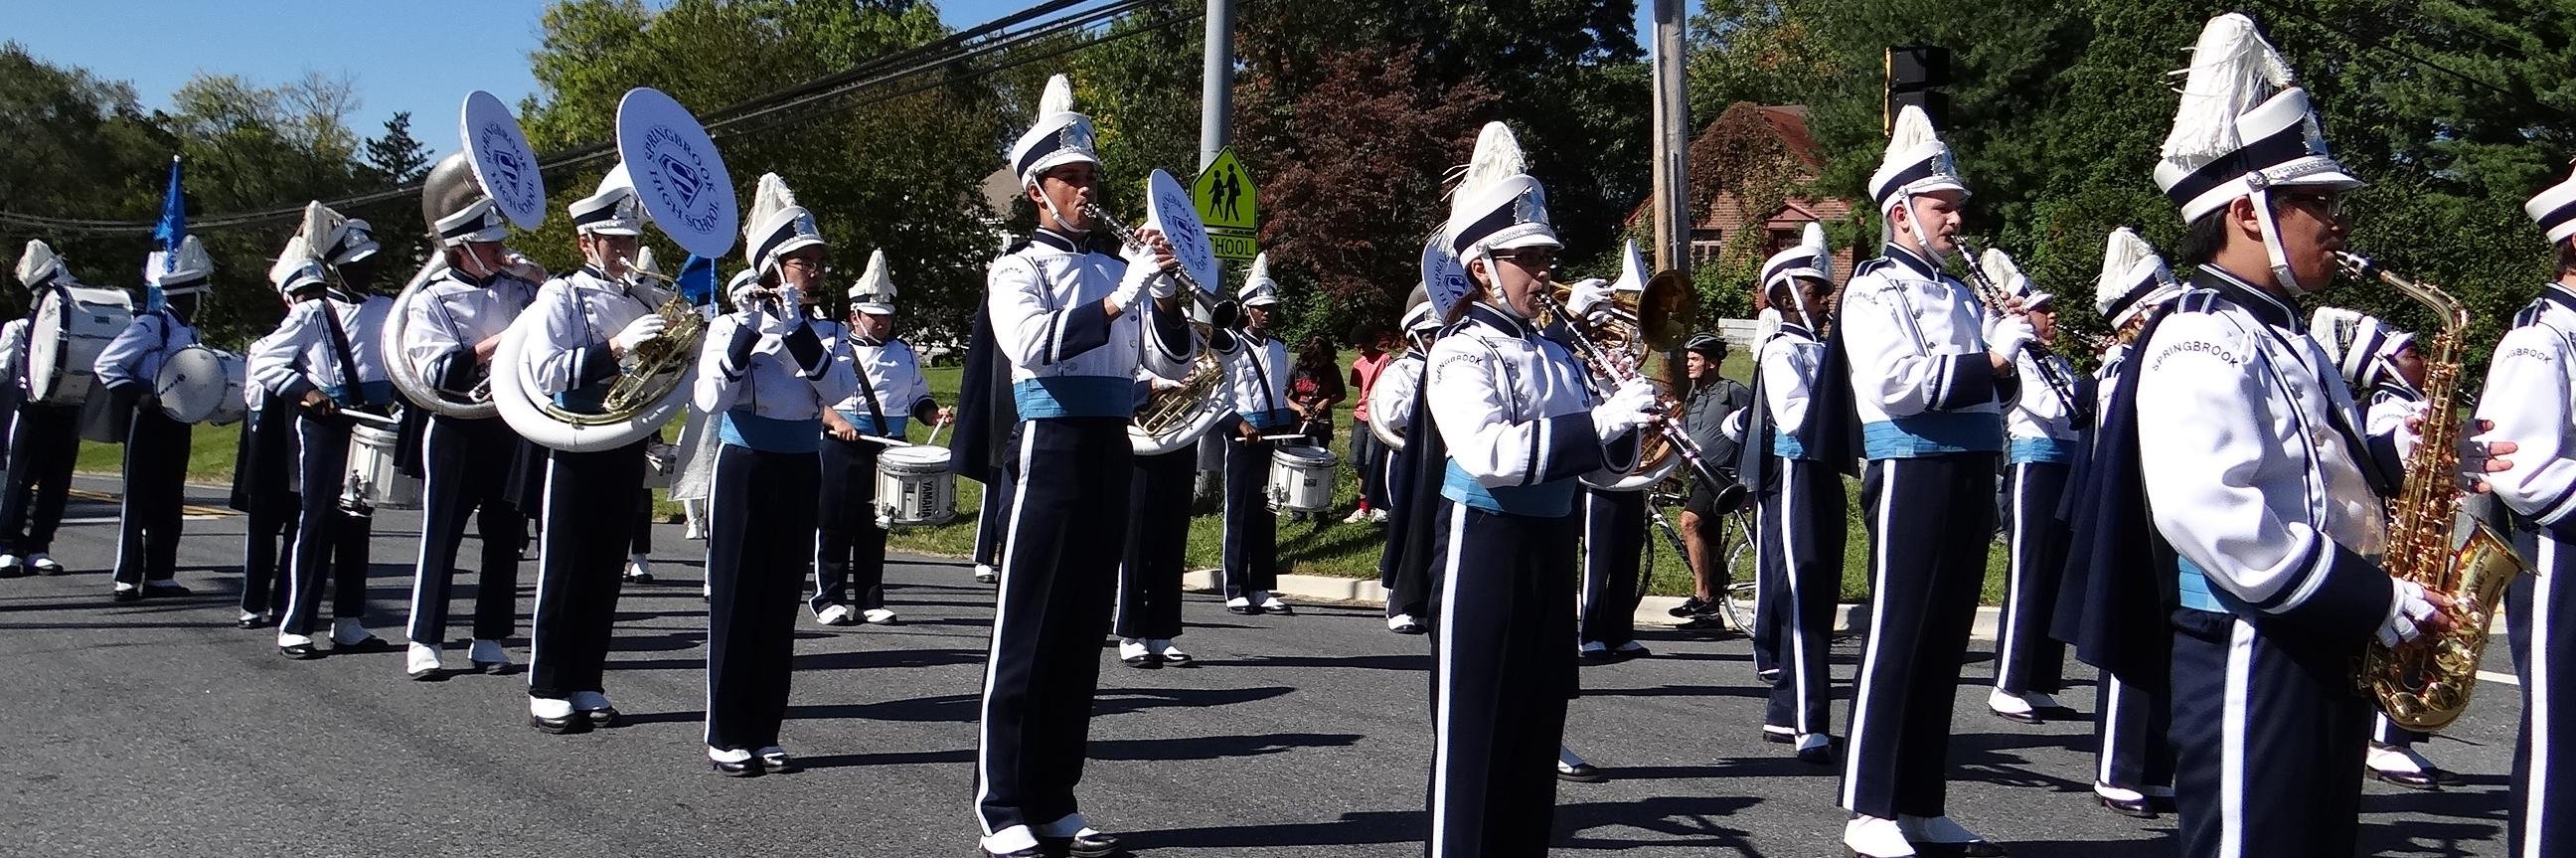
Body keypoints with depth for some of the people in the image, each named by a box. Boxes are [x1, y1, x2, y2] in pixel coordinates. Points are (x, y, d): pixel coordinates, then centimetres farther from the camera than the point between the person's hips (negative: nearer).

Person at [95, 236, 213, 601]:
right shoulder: (149, 326, -12)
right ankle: (126, 579, 2)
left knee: (170, 501, 10)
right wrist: (135, 396, -20)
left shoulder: (189, 332, 13)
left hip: (176, 423, 8)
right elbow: (105, 365, -14)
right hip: (147, 421, -8)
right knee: (138, 500, -3)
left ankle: (160, 575, 17)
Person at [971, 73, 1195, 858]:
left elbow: (1174, 364, 11)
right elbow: (1031, 342, -23)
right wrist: (1118, 300, -26)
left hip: (1110, 459, 6)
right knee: (1025, 636, -3)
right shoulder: (1017, 269, -2)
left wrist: (1165, 297, -6)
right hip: (1050, 454, -6)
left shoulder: (1114, 270, 15)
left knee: (1082, 635, 10)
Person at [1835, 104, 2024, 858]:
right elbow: (1892, 383, -22)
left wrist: (2010, 354, 3)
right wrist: (1987, 359, -20)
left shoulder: (1957, 294, 18)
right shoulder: (1875, 290, -6)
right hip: (1914, 476, -8)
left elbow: (1988, 392, 23)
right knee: (1896, 640, -5)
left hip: (1969, 477, 8)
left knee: (1944, 644, 11)